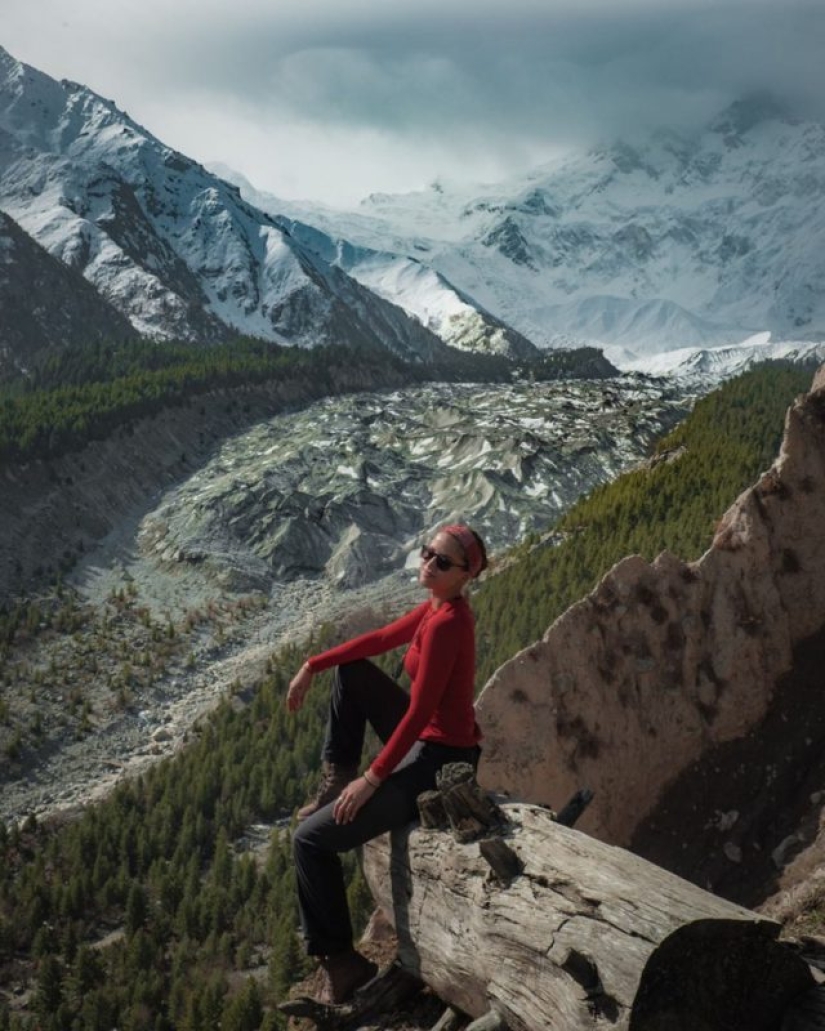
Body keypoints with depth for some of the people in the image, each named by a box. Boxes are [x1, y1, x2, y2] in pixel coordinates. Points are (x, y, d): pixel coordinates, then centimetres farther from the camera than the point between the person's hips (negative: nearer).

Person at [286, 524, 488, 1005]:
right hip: (427, 742, 10)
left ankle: (342, 961, 7)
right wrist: (312, 666, 13)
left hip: (440, 761, -10)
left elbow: (419, 712, -25)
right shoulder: (437, 606, 3)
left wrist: (373, 778, -20)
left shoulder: (446, 624, -25)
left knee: (310, 838, -3)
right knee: (351, 670, 21)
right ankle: (338, 778, 22)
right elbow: (380, 639, 15)